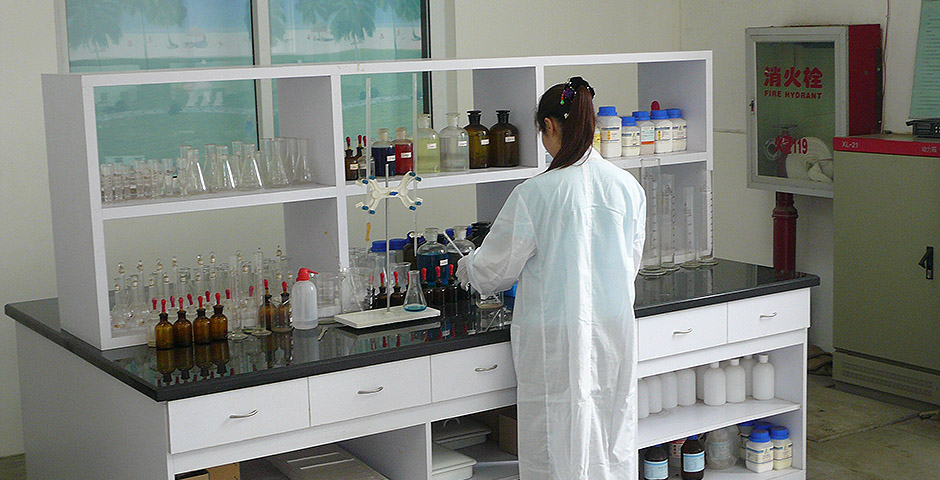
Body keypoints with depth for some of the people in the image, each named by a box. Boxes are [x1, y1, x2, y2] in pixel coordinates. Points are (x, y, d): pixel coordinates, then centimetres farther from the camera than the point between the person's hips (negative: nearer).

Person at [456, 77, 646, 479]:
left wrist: (466, 268, 19)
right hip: (614, 328, 5)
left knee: (558, 447, 6)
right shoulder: (627, 186, 0)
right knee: (614, 440, 15)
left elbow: (495, 268, -4)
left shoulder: (535, 193, -14)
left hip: (556, 338, -5)